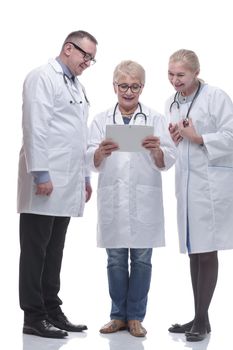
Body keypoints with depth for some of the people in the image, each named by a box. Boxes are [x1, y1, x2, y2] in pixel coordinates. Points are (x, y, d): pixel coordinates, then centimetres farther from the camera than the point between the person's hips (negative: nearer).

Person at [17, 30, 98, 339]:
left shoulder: (78, 87, 20)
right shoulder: (42, 78, -6)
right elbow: (35, 128, -14)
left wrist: (85, 176, 19)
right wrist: (40, 174, -20)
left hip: (67, 184, 8)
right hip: (45, 181, -8)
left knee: (54, 252, 12)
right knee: (35, 251, -1)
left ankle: (52, 311, 18)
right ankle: (33, 317, 5)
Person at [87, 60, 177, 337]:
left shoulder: (155, 120, 6)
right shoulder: (101, 120, 9)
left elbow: (167, 163, -1)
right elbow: (92, 163, 0)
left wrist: (157, 150, -22)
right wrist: (101, 152, -21)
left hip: (144, 201, -1)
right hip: (113, 201, 1)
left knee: (141, 260, 3)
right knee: (116, 259, 7)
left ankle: (135, 316, 14)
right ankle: (118, 315, 18)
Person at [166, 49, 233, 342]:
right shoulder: (171, 103, 14)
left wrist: (197, 137, -17)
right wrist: (172, 139, 1)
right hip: (186, 182, 7)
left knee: (207, 251, -3)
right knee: (193, 251, 10)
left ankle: (202, 319, 4)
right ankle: (198, 317, 19)